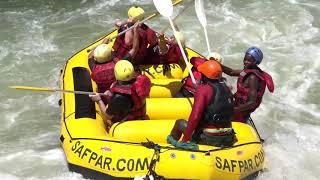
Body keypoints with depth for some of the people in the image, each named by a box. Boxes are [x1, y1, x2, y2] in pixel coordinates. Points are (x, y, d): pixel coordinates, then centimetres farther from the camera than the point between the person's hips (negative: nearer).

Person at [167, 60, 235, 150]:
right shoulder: (225, 88, 6)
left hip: (209, 138, -6)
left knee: (180, 123, 16)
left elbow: (195, 116, -20)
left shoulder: (203, 89, -13)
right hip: (228, 138, 6)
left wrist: (185, 140, -14)